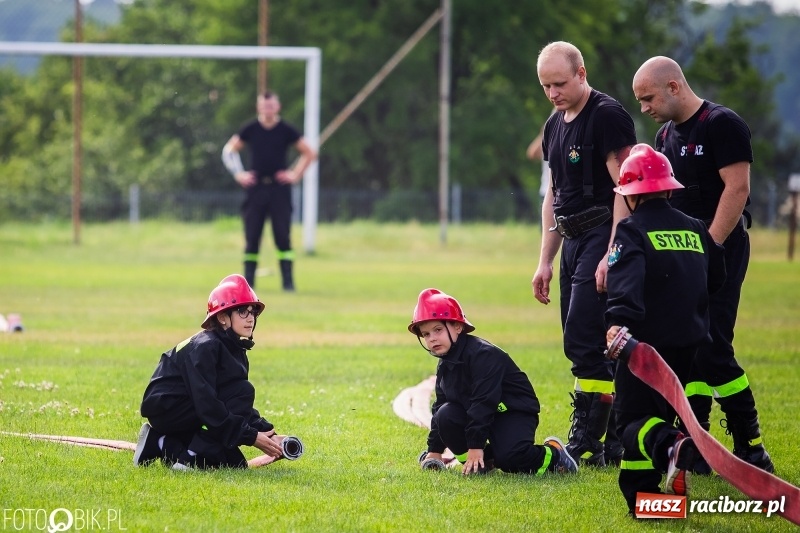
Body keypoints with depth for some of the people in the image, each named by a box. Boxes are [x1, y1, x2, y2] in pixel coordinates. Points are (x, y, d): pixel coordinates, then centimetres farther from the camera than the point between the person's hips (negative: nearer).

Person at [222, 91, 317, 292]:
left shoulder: (286, 130, 2)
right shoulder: (250, 129, 4)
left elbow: (310, 153, 11)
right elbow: (229, 151, 16)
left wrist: (295, 174, 3)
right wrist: (238, 174, 6)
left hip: (279, 187, -1)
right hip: (256, 188, 1)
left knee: (282, 235, -7)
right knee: (252, 236, 0)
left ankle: (287, 280, -6)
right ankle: (248, 280, 6)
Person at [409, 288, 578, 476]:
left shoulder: (483, 355, -23)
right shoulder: (445, 366, 5)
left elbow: (483, 402, -28)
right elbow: (440, 405, 12)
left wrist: (475, 446, -31)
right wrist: (434, 450, 8)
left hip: (515, 412, -8)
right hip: (478, 416, 8)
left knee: (509, 457, -32)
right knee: (445, 415, -18)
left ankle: (553, 455, -2)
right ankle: (483, 461, -5)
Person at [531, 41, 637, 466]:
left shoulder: (608, 117, -12)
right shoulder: (555, 126, 16)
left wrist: (612, 255, -22)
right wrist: (545, 262, 19)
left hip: (603, 237, -9)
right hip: (573, 241, 9)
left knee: (583, 341, -14)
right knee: (583, 345, 8)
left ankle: (587, 444, -12)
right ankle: (612, 442, 12)